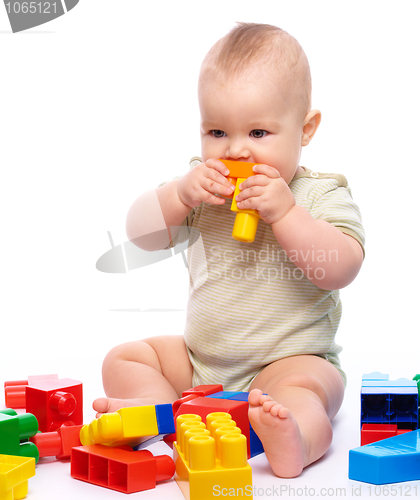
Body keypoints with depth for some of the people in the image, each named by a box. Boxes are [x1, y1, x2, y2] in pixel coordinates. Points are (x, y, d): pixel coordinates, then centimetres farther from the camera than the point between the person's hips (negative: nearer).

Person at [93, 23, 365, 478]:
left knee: (304, 388, -35)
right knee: (124, 359, -3)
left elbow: (341, 269, -23)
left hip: (291, 359, -5)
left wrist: (284, 213, -33)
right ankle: (161, 407, -29)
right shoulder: (203, 185, 4)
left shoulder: (320, 195, -9)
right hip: (199, 359, 6)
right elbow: (141, 233, -4)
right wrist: (180, 193, -23)